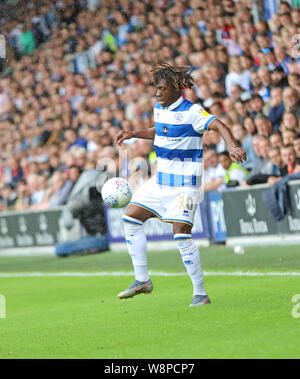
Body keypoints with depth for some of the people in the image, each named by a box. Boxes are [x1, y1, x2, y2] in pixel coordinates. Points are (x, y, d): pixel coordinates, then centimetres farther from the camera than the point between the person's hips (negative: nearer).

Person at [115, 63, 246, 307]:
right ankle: (142, 281, 15)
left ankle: (201, 294, -1)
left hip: (184, 183, -8)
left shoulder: (191, 112, -17)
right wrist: (133, 134, 18)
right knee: (131, 218, 5)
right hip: (161, 180, 8)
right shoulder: (159, 109, 8)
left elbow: (219, 126, -28)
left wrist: (232, 147, -46)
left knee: (182, 235, -14)